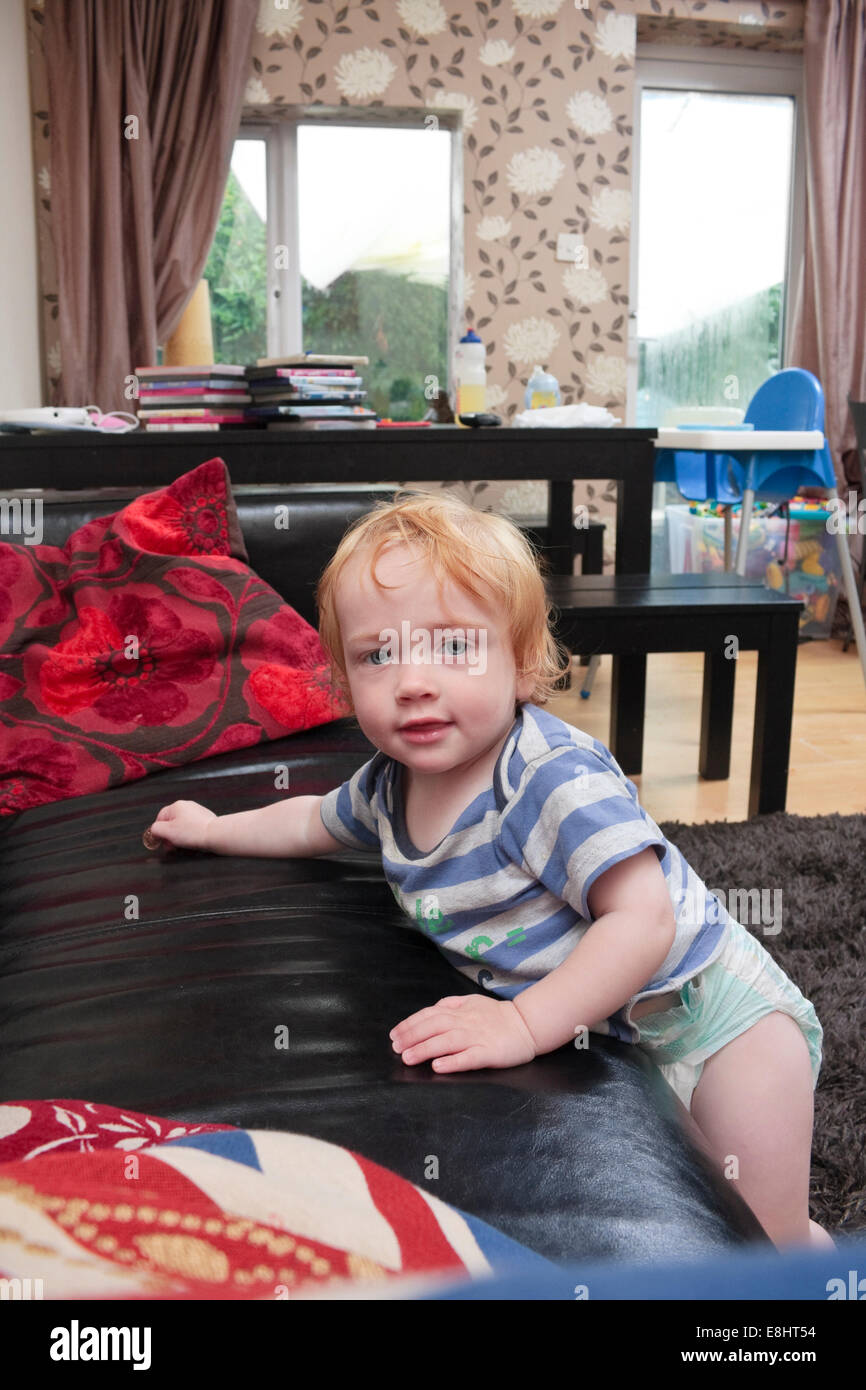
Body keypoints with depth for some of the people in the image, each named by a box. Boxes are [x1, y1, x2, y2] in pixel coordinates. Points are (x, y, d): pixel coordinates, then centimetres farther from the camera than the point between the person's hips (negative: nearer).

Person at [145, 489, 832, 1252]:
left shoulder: (557, 778, -31)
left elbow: (645, 922, -37)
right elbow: (317, 820, 17)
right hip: (596, 1030, 7)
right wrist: (214, 829, 21)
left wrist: (525, 1024, -39)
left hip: (705, 1006, -7)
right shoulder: (391, 782, -6)